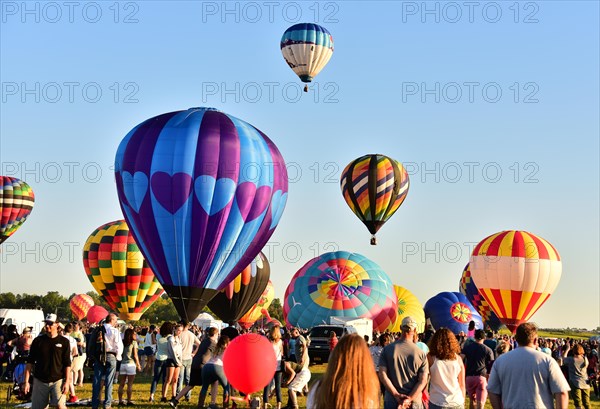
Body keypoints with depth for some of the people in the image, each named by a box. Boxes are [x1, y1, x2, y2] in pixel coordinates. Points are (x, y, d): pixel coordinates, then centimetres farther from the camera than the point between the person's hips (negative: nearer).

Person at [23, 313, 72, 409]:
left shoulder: (64, 341, 0)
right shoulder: (38, 341, 5)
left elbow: (67, 364, 0)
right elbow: (30, 362, 6)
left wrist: (67, 382, -8)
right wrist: (26, 381, -1)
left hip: (58, 380, -3)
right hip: (40, 381, 3)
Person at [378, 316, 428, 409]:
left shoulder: (387, 350, -4)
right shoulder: (421, 354, -5)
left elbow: (382, 375, -10)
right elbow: (423, 381, -10)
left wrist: (397, 395, -12)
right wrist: (409, 399, -14)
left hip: (391, 401, 0)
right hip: (414, 402, 0)